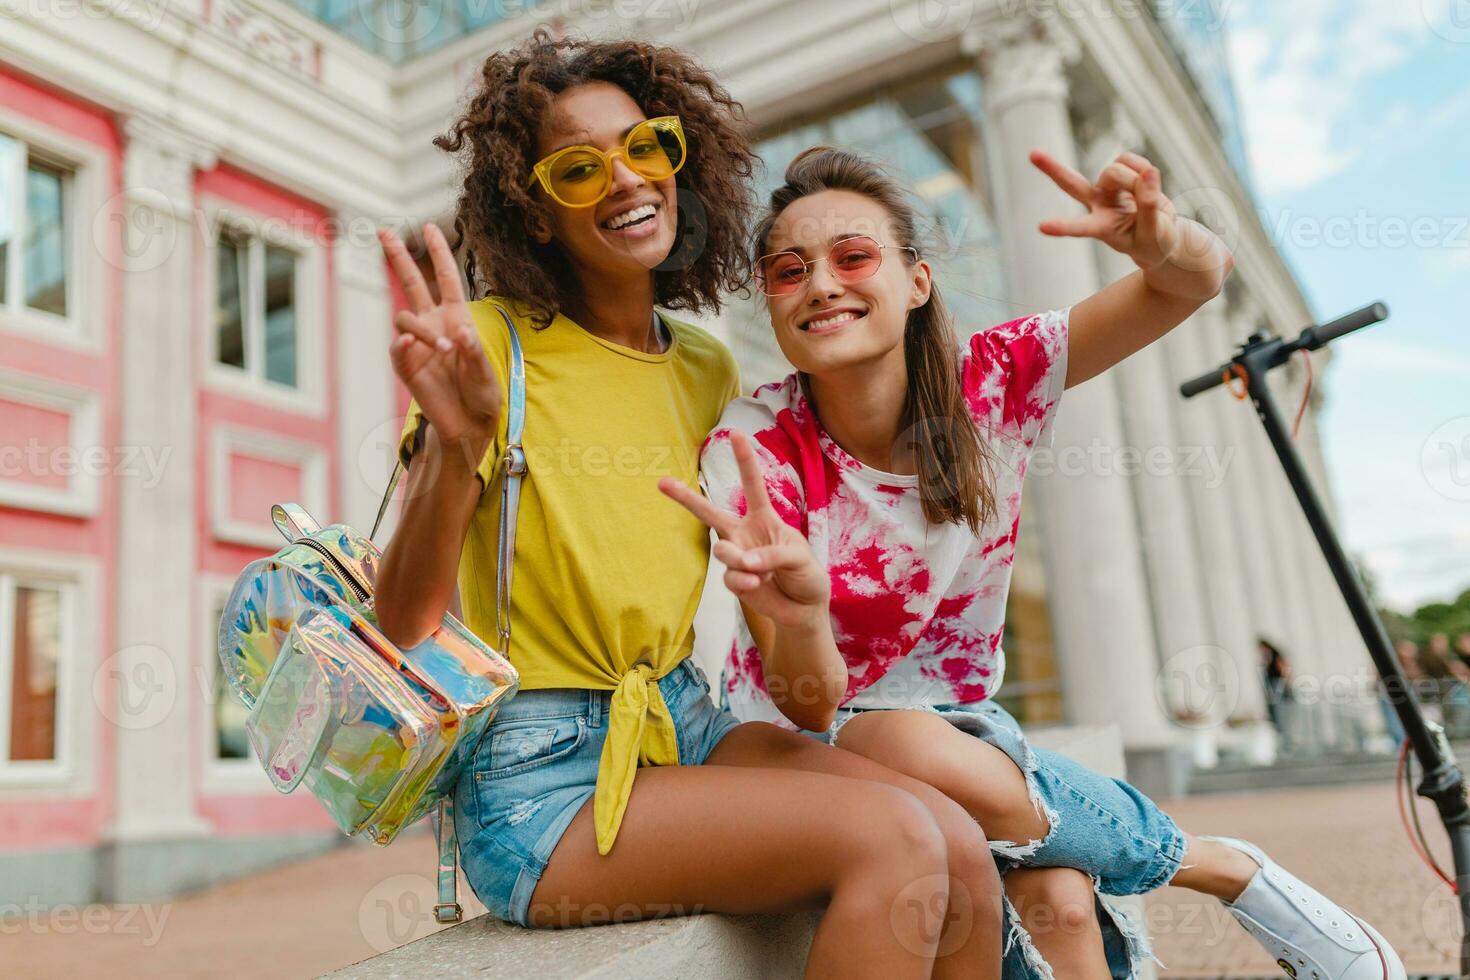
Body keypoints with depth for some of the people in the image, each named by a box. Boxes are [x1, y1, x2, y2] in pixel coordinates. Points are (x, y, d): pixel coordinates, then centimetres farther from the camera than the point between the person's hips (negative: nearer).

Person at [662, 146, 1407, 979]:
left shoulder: (988, 384, -12)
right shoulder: (756, 450, -20)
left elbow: (1199, 278, -12)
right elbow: (808, 703, -25)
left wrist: (1158, 240, -36)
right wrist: (799, 612, -48)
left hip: (963, 726, 1)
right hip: (807, 745, -1)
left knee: (1056, 906, -31)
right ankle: (1219, 864, -10)